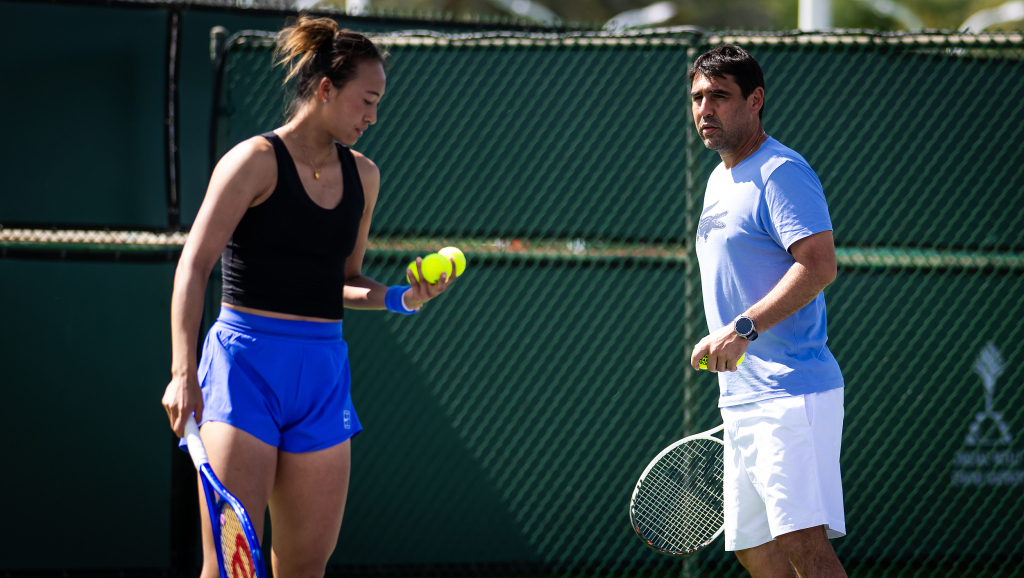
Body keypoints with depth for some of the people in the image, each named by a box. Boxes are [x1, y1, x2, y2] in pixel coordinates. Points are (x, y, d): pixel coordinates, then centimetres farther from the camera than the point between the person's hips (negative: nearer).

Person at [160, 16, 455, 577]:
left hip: (323, 373, 6)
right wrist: (183, 372, -22)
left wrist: (401, 298, 3)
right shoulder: (257, 160, -6)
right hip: (245, 364, -6)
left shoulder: (362, 175, 14)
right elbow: (193, 265, -12)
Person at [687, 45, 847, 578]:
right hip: (741, 400, 10)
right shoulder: (720, 182, 20)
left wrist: (744, 328, -28)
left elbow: (819, 265, -21)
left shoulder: (781, 172, -10)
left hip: (791, 394, -10)